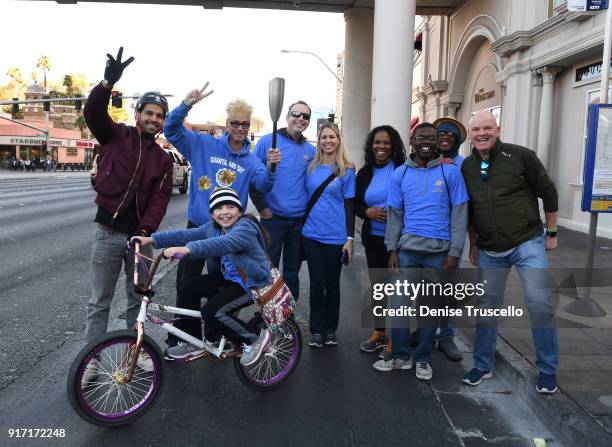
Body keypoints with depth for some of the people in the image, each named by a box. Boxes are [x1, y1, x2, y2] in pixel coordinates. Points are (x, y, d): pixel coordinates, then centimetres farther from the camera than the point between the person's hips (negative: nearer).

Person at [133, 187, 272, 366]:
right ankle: (191, 342, 12)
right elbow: (187, 234, -4)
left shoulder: (246, 227, -23)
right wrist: (151, 239, -13)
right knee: (190, 287, -2)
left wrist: (187, 249, -54)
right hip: (229, 277, 8)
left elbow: (223, 243, -42)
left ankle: (254, 339, -2)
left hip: (252, 283, -8)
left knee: (212, 312, -21)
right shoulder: (213, 227, 2)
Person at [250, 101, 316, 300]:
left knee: (292, 272, 15)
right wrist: (262, 207, -9)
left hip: (300, 220, 4)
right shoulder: (268, 141, -5)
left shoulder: (310, 150, 7)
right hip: (273, 218, -3)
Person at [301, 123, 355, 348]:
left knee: (332, 284, 9)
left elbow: (349, 206, -1)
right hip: (312, 235, 2)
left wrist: (349, 239, -5)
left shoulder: (346, 170, 1)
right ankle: (316, 330, 17)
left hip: (336, 237, -1)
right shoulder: (310, 167, 6)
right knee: (317, 283, 5)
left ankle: (331, 330, 23)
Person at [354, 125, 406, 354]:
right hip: (374, 239, 4)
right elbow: (355, 204, 10)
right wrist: (368, 212, -8)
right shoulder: (364, 173, 8)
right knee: (377, 284, 13)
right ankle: (380, 332, 29)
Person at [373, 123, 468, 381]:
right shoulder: (400, 174, 6)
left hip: (439, 251, -1)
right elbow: (394, 214, 7)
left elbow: (459, 213, -1)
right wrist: (392, 250, 1)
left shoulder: (450, 171, 0)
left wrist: (454, 252, -6)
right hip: (407, 248, 2)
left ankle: (423, 359, 25)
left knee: (430, 306, 9)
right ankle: (400, 355, 19)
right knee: (398, 302, 2)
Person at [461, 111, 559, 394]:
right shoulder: (466, 167, 4)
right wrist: (473, 244, 15)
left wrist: (551, 232, 3)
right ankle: (483, 365, 25)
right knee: (487, 307, 10)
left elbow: (548, 193, 0)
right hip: (489, 251, 4)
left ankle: (547, 370, 14)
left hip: (527, 243, -3)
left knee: (540, 304, -6)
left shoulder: (520, 156, -8)